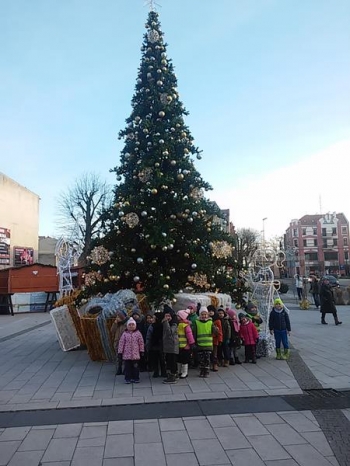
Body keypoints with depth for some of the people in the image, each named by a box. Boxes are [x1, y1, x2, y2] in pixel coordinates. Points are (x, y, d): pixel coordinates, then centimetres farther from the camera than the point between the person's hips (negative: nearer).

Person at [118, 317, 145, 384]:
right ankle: (128, 379, 18)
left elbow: (141, 343, 3)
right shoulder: (125, 334, -1)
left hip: (135, 354, 0)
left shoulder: (138, 333, 0)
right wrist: (120, 353, -1)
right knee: (127, 367, 6)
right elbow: (121, 343, 0)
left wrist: (141, 351, 2)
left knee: (135, 367, 7)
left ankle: (136, 378, 20)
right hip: (126, 354, 0)